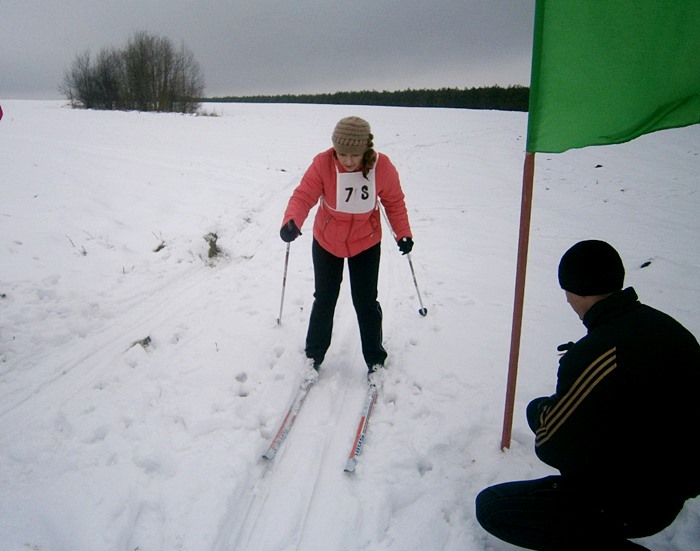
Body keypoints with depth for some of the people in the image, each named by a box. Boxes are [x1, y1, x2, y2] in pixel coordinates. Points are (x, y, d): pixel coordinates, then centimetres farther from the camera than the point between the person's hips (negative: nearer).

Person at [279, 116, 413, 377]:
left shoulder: (382, 167, -20)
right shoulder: (322, 164, -25)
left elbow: (394, 201, -5)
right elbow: (303, 196, -27)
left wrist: (403, 233, -5)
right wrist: (291, 222, -45)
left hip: (366, 244, 0)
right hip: (326, 242, 0)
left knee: (366, 302, 5)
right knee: (324, 300, 10)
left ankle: (375, 360, 25)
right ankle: (314, 355, 30)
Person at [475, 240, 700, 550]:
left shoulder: (595, 355, -32)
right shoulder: (666, 325, -6)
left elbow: (552, 448, -20)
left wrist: (547, 412, 1)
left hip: (633, 504, -8)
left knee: (490, 508, -4)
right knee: (538, 409, 16)